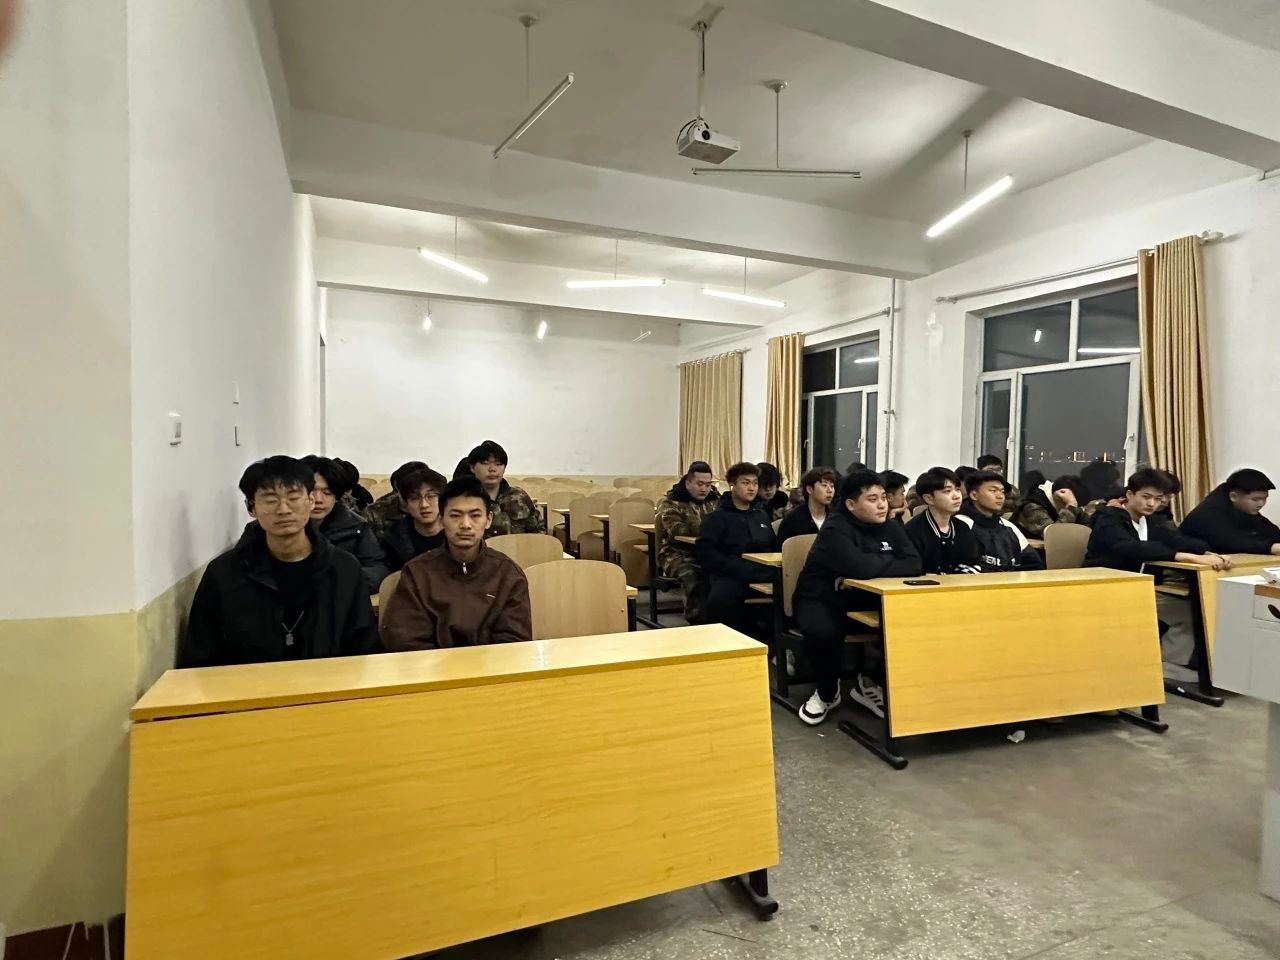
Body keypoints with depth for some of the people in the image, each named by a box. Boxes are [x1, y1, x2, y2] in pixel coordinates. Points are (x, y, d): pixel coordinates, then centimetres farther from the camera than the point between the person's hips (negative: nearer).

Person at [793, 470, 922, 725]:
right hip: (822, 600, -6)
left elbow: (915, 565, -12)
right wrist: (891, 561, -16)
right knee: (823, 631, -36)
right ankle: (827, 692, -2)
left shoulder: (891, 527, 2)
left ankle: (870, 682, 6)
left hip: (865, 601, 6)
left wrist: (874, 567, -25)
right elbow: (860, 567, -35)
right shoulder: (836, 528, -19)